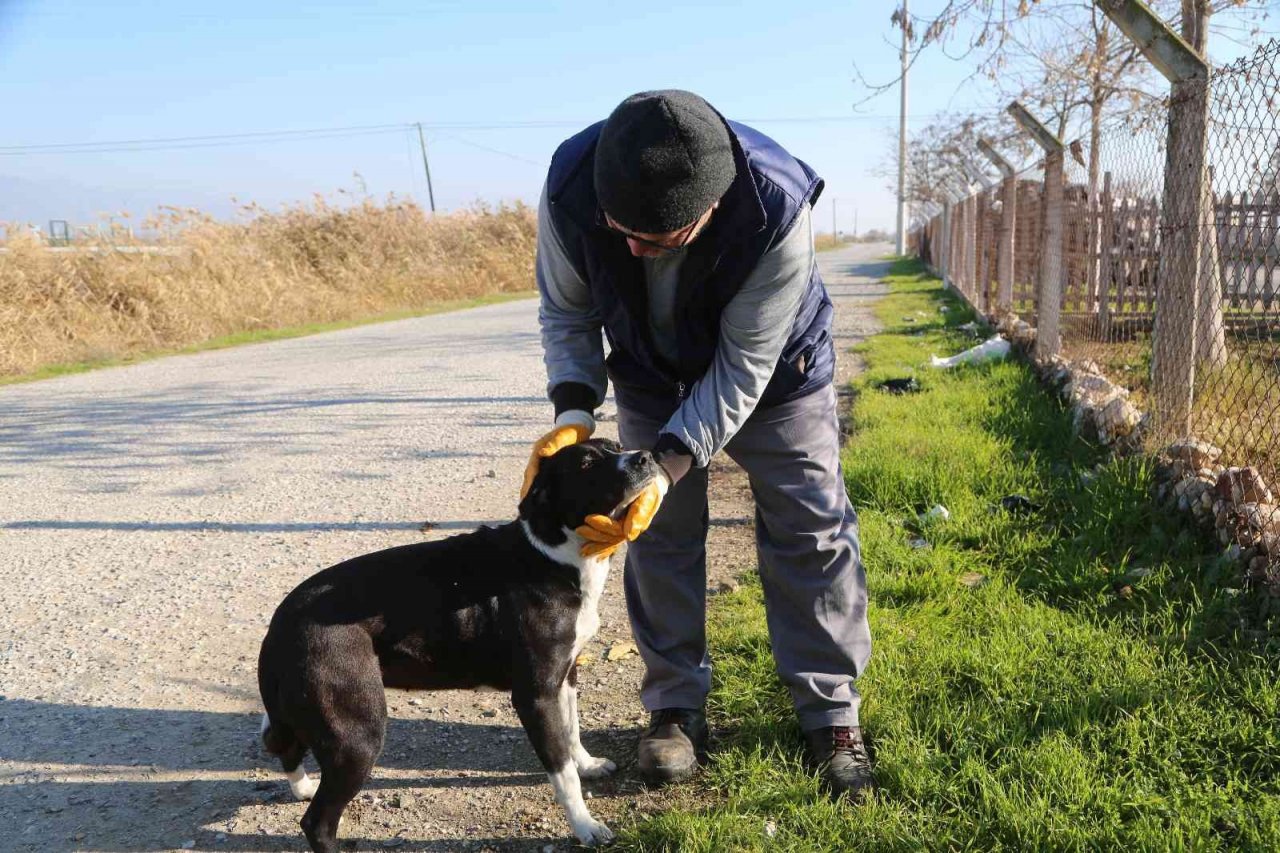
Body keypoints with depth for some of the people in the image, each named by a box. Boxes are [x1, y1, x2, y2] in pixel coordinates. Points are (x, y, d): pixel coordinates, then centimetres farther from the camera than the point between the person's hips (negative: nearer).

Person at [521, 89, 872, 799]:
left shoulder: (777, 209, -40)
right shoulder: (570, 186, -32)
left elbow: (741, 370, -32)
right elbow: (566, 313, -14)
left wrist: (667, 465, -40)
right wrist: (573, 411, -30)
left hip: (770, 373, -2)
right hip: (651, 376, 2)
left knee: (810, 529, 0)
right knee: (660, 533, 3)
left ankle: (830, 711, 15)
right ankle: (674, 705, 18)